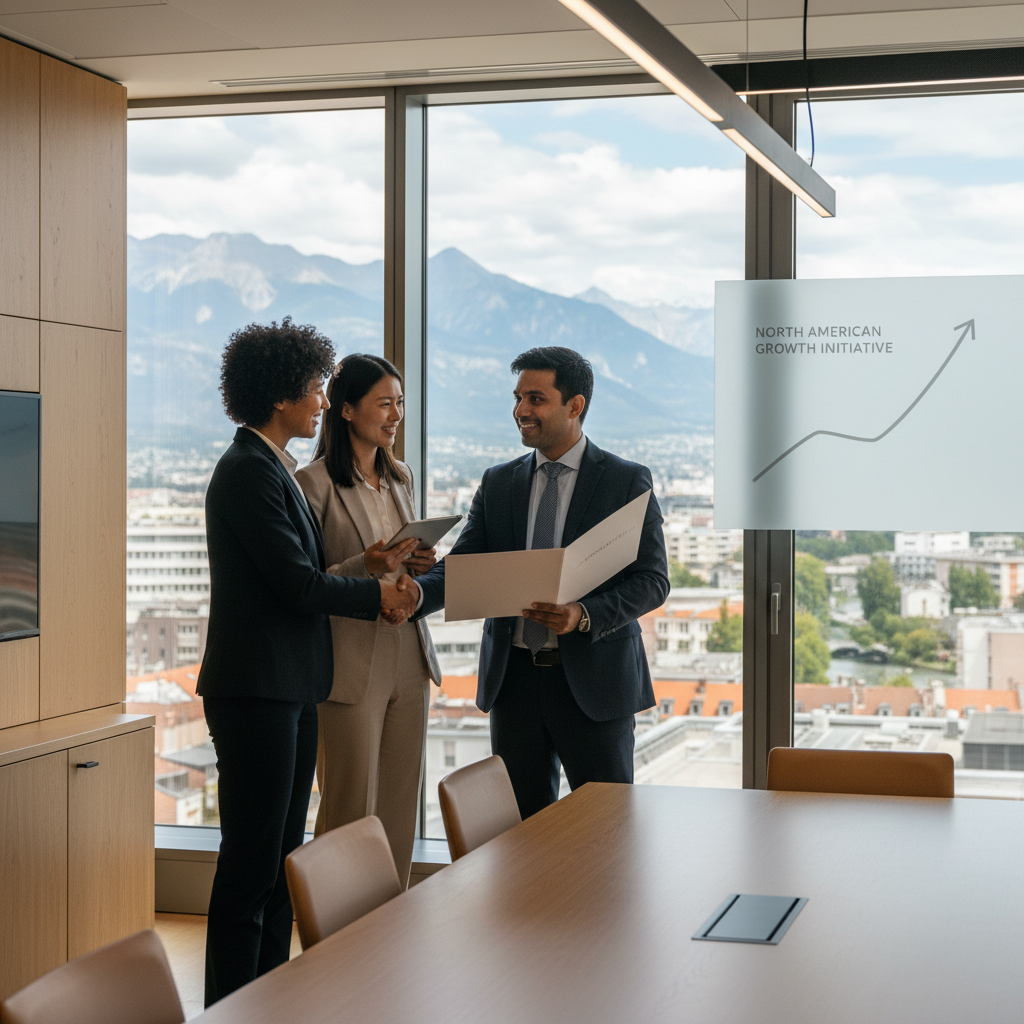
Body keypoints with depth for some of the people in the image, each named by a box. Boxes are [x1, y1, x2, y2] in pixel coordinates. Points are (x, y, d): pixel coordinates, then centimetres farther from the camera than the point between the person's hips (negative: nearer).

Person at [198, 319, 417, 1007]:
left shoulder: (274, 467, 16)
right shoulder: (249, 471, -15)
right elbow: (298, 583, -18)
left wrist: (375, 569, 6)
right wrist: (377, 595, -4)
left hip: (290, 690, 10)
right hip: (257, 691, -10)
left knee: (281, 860, 15)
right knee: (252, 865, -5)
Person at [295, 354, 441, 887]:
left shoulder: (401, 477, 15)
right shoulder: (315, 483, -9)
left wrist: (421, 563, 1)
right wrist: (366, 567, -24)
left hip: (408, 658, 7)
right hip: (350, 667, -7)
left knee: (400, 808, 10)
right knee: (352, 812, -1)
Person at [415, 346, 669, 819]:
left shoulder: (628, 482, -2)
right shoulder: (497, 483, 11)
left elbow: (652, 579, -7)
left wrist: (585, 615, -24)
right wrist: (414, 593, -19)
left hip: (592, 678, -4)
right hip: (514, 678, 4)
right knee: (522, 824, 9)